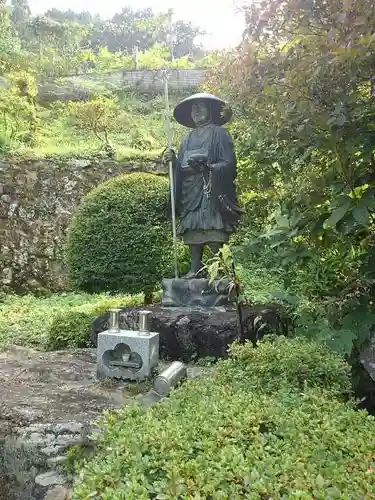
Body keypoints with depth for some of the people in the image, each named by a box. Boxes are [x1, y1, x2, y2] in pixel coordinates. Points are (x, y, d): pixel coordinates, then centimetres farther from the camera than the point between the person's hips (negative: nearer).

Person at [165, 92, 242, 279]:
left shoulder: (220, 134, 5)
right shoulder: (187, 138, 22)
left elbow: (228, 163, -6)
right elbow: (181, 167, 18)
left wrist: (208, 167, -22)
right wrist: (173, 160, -3)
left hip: (212, 192, -5)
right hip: (190, 193, 5)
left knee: (214, 236, -11)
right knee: (192, 232, 1)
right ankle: (195, 269, 5)